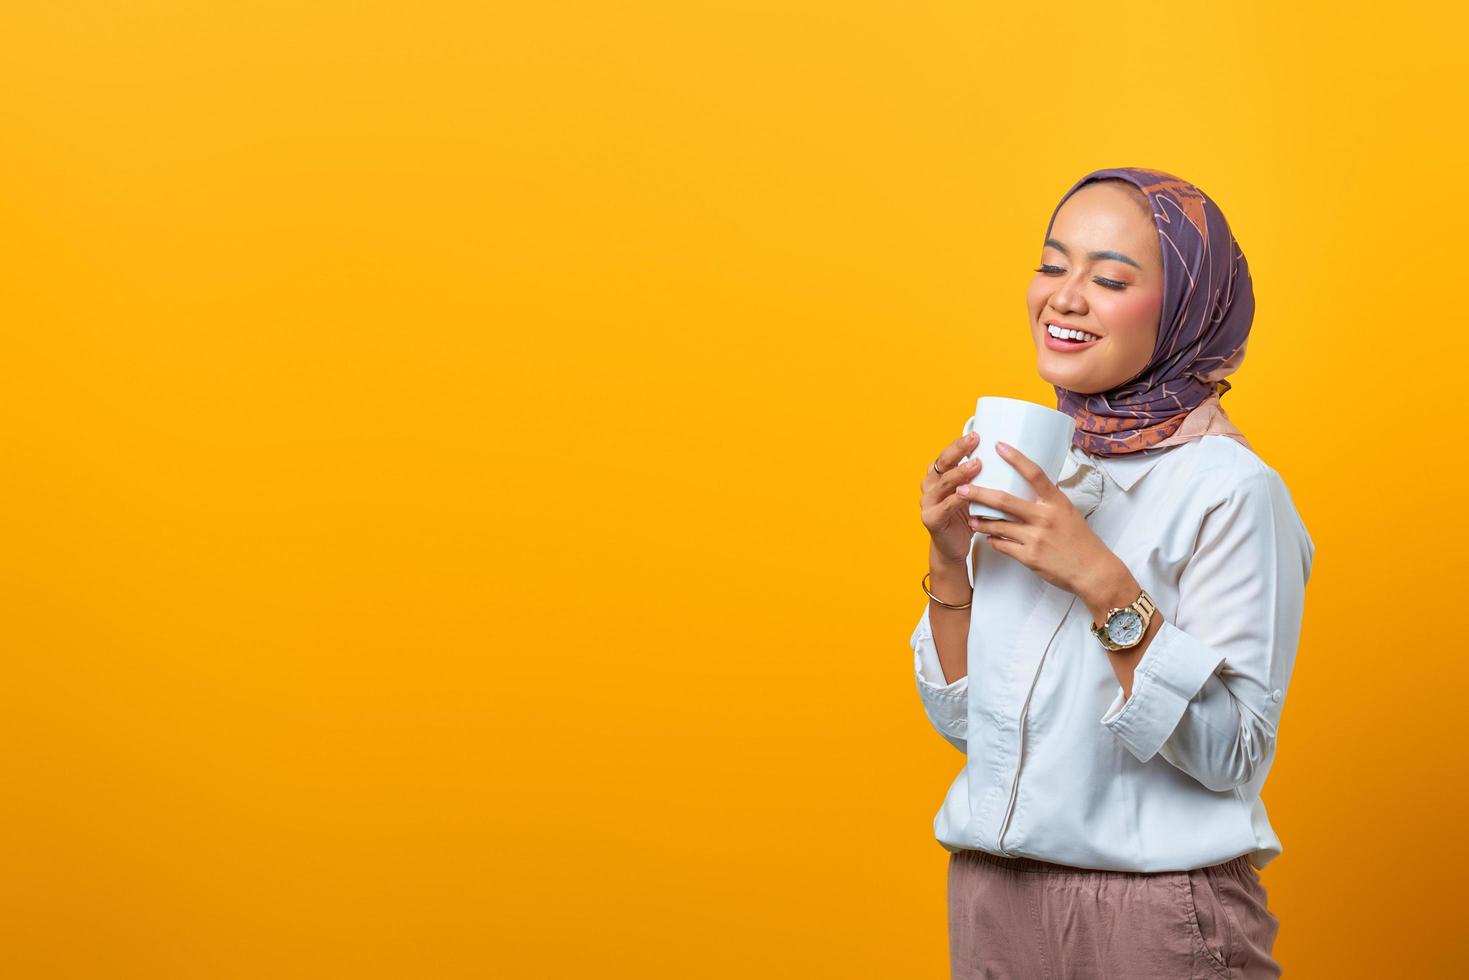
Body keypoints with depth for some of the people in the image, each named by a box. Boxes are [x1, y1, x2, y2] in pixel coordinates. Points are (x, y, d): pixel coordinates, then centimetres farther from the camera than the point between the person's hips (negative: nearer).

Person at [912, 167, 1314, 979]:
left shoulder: (1229, 488, -13)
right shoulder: (1025, 470, 5)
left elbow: (1236, 756, -18)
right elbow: (965, 721, 8)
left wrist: (1106, 587, -24)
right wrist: (951, 561, -6)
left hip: (1158, 915, -5)